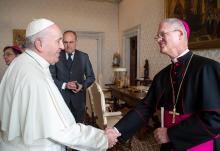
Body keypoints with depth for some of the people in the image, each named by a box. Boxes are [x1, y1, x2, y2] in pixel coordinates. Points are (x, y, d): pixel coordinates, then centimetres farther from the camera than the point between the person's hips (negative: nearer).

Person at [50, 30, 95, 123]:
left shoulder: (84, 57, 3)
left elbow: (91, 77, 8)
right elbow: (51, 77, 0)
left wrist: (82, 85, -11)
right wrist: (64, 85, -16)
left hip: (78, 98, 1)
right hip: (61, 98, -1)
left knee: (79, 125, 10)